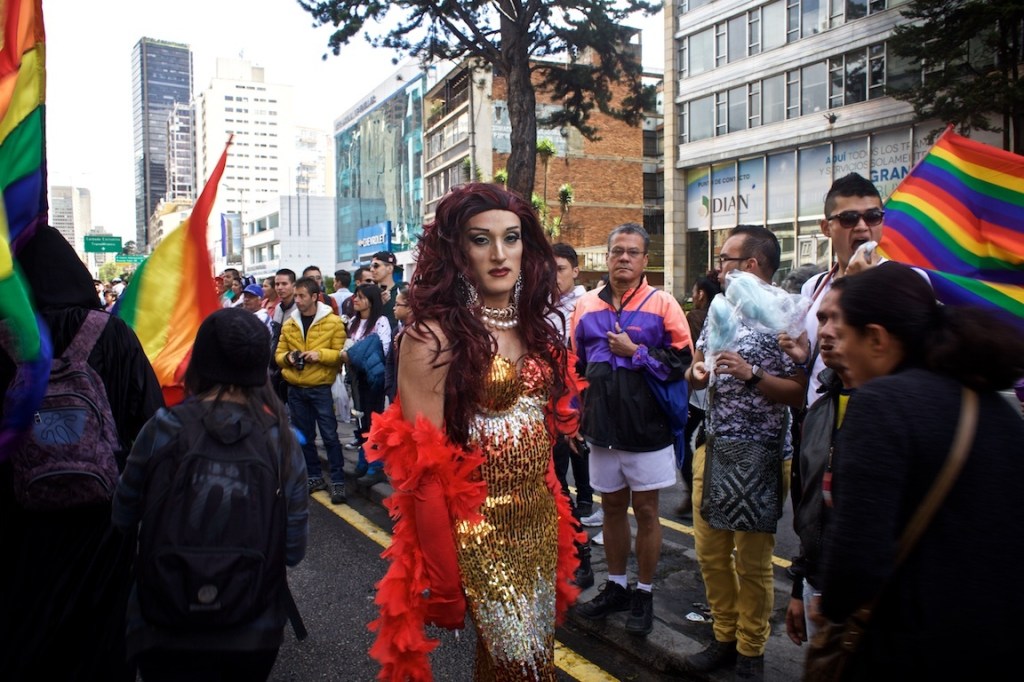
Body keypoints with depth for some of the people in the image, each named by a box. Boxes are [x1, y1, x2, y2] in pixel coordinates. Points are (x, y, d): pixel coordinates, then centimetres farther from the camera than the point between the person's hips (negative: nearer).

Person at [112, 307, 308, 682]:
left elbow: (122, 519, 0)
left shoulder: (163, 428, -14)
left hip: (168, 626, -1)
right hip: (255, 627, 2)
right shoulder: (282, 438, -11)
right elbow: (293, 549, -7)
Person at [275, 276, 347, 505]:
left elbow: (341, 354, -7)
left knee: (329, 435, -2)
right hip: (295, 389, 5)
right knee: (304, 436, 13)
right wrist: (288, 357, -11)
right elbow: (278, 354, 10)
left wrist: (320, 354, -22)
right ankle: (314, 477, 26)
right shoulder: (289, 324, 6)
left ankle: (338, 481, 6)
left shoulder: (333, 322, -6)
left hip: (321, 388, -5)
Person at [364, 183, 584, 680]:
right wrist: (445, 580, -17)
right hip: (477, 528, -7)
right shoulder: (435, 335, -17)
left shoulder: (534, 326, 6)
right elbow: (424, 468, -18)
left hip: (540, 519, 7)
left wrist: (557, 522, 11)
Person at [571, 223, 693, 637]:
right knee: (612, 507, 15)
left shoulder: (662, 304, -5)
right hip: (602, 428, 4)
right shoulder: (586, 305, 7)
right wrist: (576, 415, 11)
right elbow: (574, 365, 13)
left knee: (645, 509, 7)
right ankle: (615, 587, 31)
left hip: (647, 428, -4)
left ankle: (644, 594, 22)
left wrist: (636, 352, -15)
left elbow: (682, 360, -10)